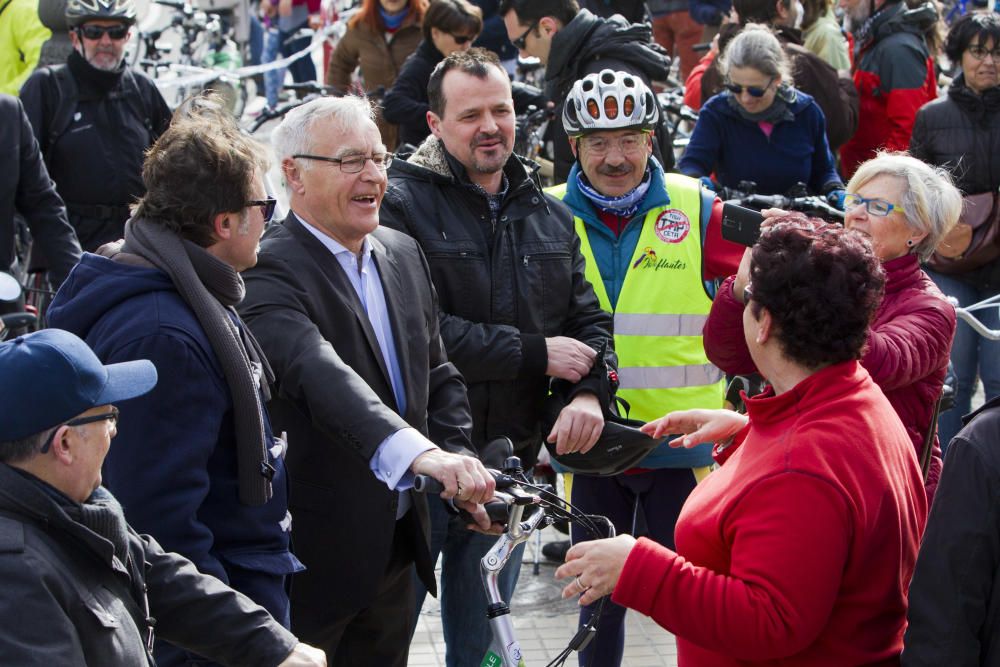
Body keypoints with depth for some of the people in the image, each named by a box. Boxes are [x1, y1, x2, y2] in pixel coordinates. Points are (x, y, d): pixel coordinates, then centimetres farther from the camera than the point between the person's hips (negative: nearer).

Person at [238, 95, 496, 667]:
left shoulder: (403, 253, 8)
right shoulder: (270, 271, -19)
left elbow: (439, 376, 14)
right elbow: (320, 375, -36)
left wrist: (457, 460, -5)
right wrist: (419, 453, -50)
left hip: (397, 548, 7)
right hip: (316, 551, -7)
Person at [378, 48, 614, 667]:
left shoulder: (550, 215, 12)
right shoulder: (402, 203, -9)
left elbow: (588, 319, 11)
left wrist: (588, 390, -11)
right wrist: (535, 355, -16)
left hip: (510, 464, 5)